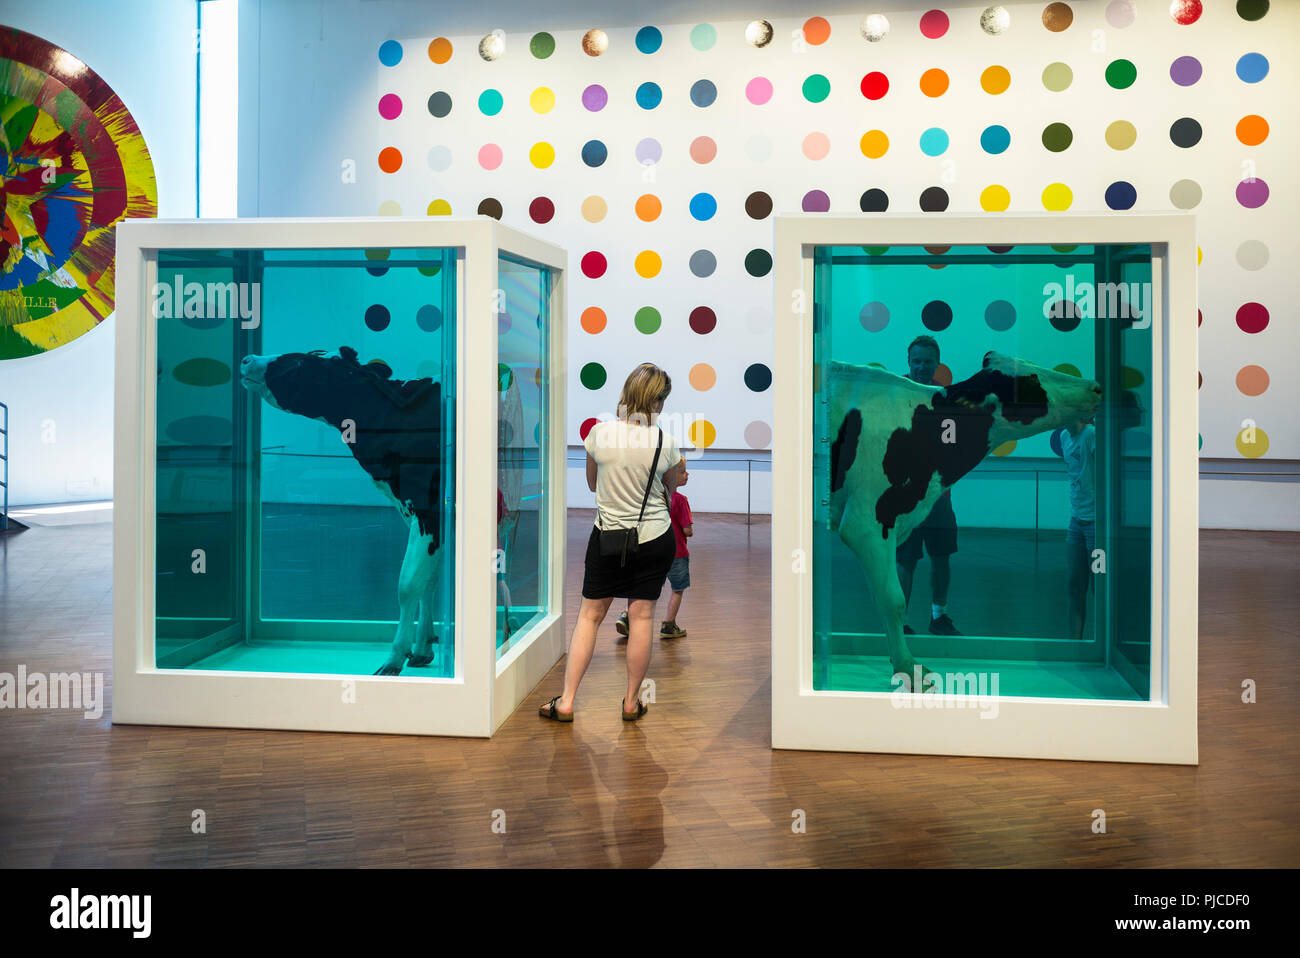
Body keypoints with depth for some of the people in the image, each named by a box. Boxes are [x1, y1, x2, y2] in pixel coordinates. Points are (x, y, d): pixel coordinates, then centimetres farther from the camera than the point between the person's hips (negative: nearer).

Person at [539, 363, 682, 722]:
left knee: (590, 615, 9)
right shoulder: (666, 443, -12)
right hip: (655, 538, 0)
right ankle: (632, 703, 18)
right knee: (641, 618, 8)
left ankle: (566, 702, 11)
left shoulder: (600, 432, -10)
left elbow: (592, 483, 6)